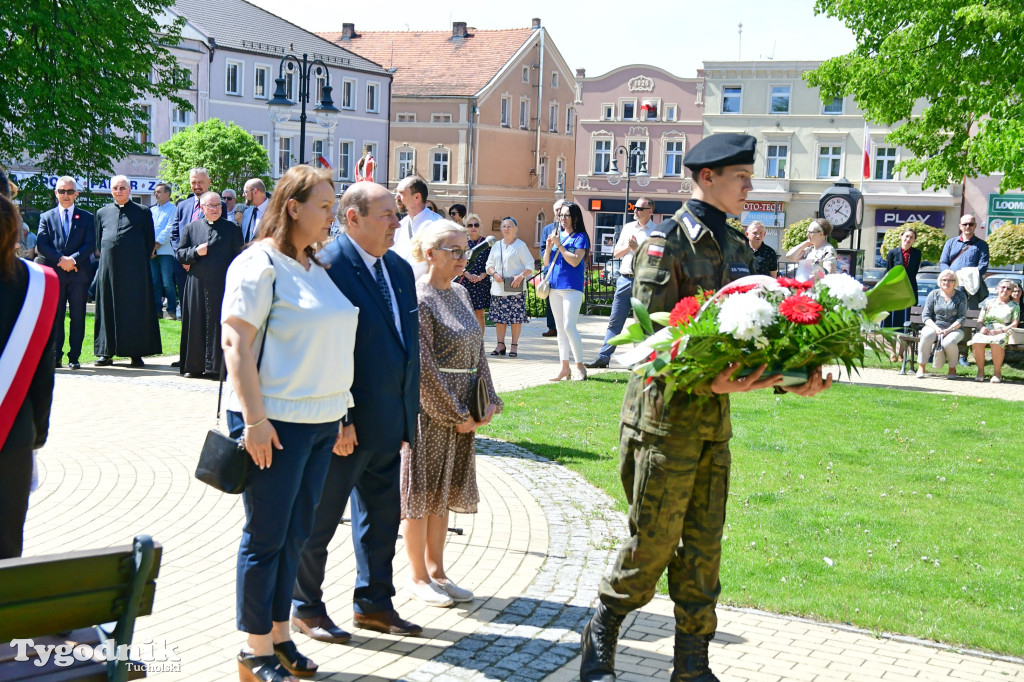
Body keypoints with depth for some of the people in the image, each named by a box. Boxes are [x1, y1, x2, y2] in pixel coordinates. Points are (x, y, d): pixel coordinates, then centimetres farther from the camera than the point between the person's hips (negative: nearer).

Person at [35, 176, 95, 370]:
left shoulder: (86, 217, 11)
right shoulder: (46, 217, 12)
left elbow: (90, 245, 1)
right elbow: (41, 245, 2)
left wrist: (73, 259, -14)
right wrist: (60, 259, -12)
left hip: (79, 274, 0)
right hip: (54, 274, 0)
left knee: (77, 317, 0)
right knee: (55, 316, 0)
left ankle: (74, 357, 4)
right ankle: (55, 356, 4)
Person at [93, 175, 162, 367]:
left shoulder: (142, 213, 6)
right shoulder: (102, 213, 15)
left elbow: (150, 241, 7)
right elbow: (98, 241, 20)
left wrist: (141, 262, 2)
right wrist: (105, 259, 10)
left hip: (135, 270, -3)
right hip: (108, 268, 3)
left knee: (135, 310, -2)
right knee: (107, 308, 3)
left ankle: (136, 353, 2)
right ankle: (106, 352, 8)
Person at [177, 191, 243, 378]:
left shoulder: (232, 228, 5)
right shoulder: (191, 228, 9)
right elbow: (179, 254, 9)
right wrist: (195, 252, -11)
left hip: (223, 285, -2)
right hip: (197, 285, 2)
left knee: (220, 325, -2)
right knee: (197, 325, 4)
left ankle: (218, 366, 2)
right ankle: (194, 365, 11)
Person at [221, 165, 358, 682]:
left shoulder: (317, 267, 15)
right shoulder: (259, 264, -10)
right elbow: (235, 341, -16)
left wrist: (341, 414, 18)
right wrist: (254, 419, -20)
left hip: (321, 421, 8)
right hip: (276, 422, -8)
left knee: (295, 534, 13)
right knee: (266, 537, 0)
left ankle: (279, 635, 23)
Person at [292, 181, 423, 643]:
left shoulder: (399, 269, 11)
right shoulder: (326, 265, -15)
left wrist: (408, 414, 11)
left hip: (387, 426, 8)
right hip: (344, 425, -8)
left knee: (383, 514, 17)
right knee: (320, 518, 6)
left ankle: (373, 603, 31)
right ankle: (306, 608, 21)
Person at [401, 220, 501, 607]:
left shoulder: (459, 294, 10)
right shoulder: (418, 299, -15)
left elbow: (478, 351, 13)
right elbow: (423, 366, -18)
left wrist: (489, 400, 3)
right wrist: (455, 414, -15)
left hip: (463, 411, 8)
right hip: (429, 409, -8)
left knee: (445, 490, 14)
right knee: (422, 491, 3)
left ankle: (436, 571, 23)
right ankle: (418, 577, 14)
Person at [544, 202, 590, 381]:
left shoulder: (580, 237, -5)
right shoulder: (556, 235, 13)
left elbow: (575, 261, -17)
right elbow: (546, 262, 13)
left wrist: (559, 245, -17)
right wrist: (548, 247, -4)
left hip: (572, 287, -7)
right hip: (555, 286, 7)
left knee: (569, 327, -13)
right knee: (560, 328, 9)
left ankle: (580, 367, -4)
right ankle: (564, 368, 13)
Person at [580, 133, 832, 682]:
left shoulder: (737, 249, 13)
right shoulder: (665, 242, -9)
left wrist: (789, 378, -7)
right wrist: (706, 381, -29)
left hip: (715, 416, 7)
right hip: (665, 413, -7)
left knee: (703, 548, 10)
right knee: (653, 542, 0)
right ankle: (600, 638, 20)